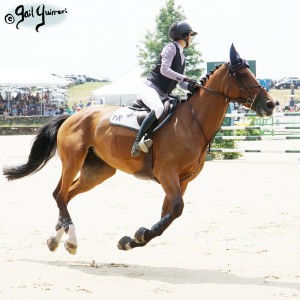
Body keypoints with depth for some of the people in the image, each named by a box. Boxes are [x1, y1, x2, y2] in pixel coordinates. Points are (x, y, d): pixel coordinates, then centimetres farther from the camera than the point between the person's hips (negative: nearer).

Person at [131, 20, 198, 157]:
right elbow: (164, 69, -18)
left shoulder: (182, 56, 22)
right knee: (159, 109, -37)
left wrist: (190, 86, 0)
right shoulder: (171, 48, -4)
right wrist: (184, 78, -24)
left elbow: (180, 82, 21)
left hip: (163, 95, 10)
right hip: (150, 88, -10)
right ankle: (137, 142, -39)